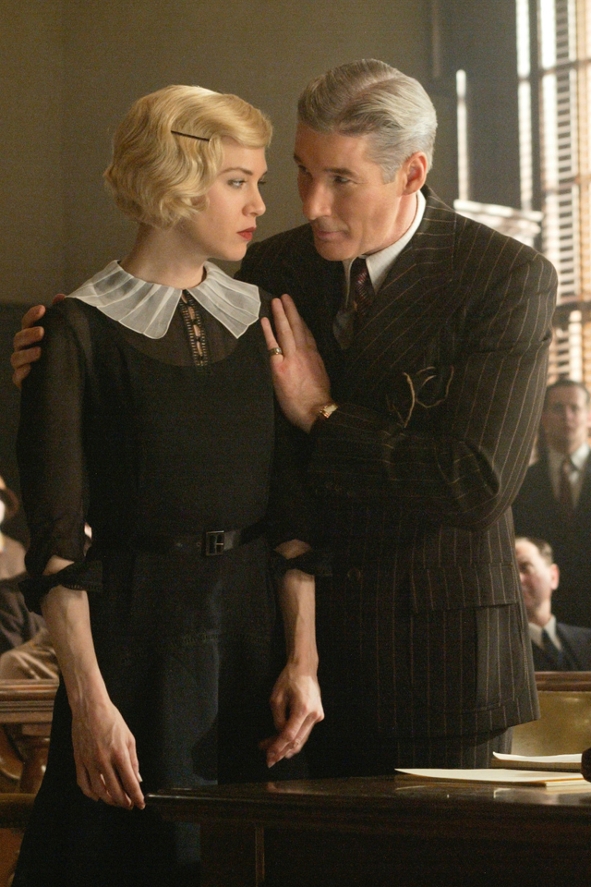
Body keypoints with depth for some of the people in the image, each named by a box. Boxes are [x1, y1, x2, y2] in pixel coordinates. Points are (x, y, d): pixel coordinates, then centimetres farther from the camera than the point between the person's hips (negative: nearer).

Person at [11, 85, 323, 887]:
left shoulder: (259, 320, 10)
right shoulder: (80, 331, -5)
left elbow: (292, 513, 9)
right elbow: (56, 542, -9)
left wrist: (304, 660, -1)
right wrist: (88, 698, -16)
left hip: (250, 635, 4)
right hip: (134, 639, -4)